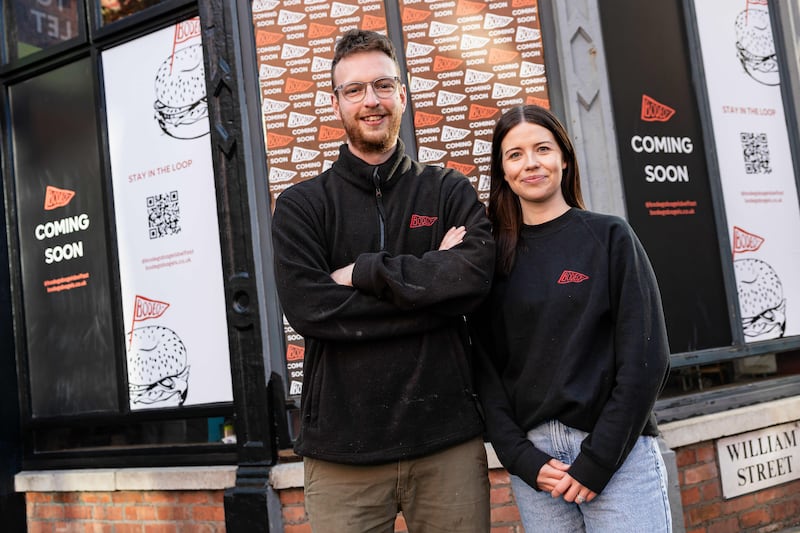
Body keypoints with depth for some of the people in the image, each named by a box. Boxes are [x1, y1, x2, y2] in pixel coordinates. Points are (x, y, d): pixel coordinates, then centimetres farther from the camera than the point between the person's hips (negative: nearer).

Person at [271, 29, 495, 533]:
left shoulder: (450, 191, 7)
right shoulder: (301, 204, 5)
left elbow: (475, 275, -11)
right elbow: (307, 307, -10)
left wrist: (362, 272, -12)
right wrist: (434, 286, -11)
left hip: (449, 439, 1)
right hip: (342, 450, 0)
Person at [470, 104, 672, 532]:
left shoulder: (609, 237, 0)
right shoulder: (494, 256, 6)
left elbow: (645, 357, -5)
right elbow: (487, 367, 3)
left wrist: (598, 459, -11)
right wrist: (521, 457, -9)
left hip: (616, 452, -2)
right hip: (533, 458, 2)